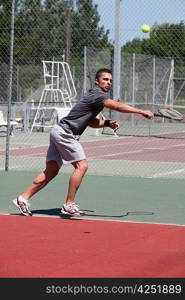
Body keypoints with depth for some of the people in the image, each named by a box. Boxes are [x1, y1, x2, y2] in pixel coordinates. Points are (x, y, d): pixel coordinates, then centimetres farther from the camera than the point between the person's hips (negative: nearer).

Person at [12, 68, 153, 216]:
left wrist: (107, 123, 5)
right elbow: (117, 106, -27)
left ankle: (23, 198, 11)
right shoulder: (97, 94, -14)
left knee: (51, 170, 9)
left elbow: (91, 122, 23)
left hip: (59, 132, 10)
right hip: (64, 132, -10)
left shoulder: (95, 95, 18)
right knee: (82, 165, -14)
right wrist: (142, 112, -27)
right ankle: (69, 205, -11)